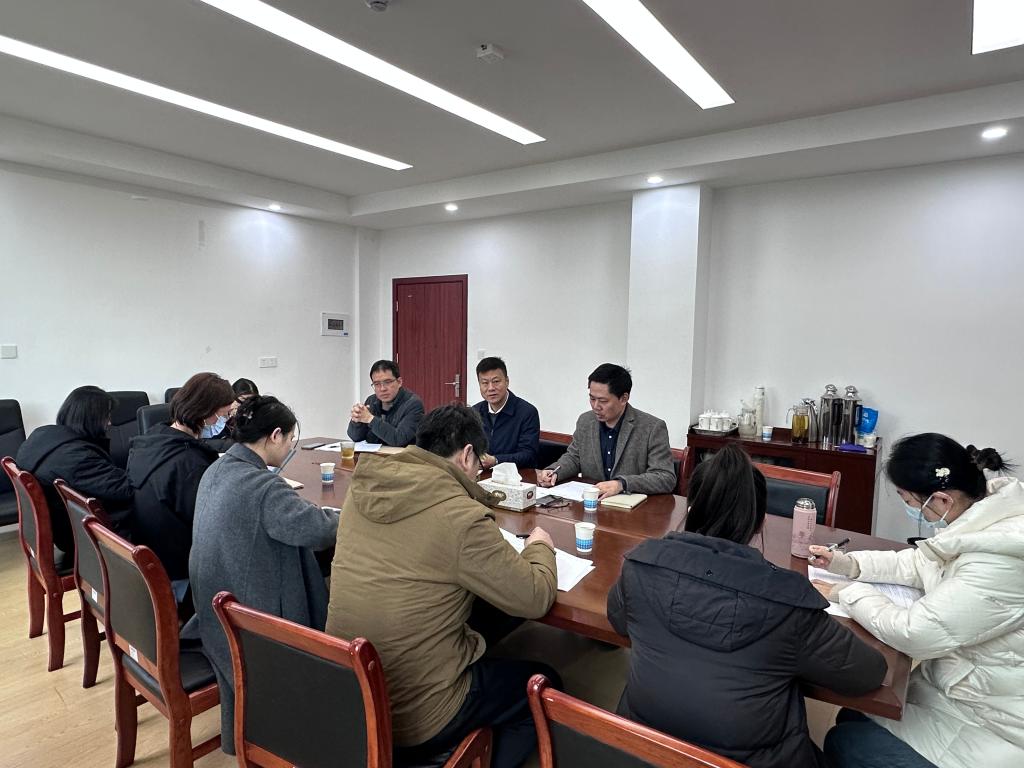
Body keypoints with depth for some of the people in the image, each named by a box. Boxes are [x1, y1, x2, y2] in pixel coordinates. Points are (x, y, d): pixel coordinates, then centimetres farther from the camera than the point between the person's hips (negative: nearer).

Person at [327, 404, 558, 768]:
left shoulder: (361, 490, -5)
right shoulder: (461, 516, -25)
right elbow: (534, 598, -14)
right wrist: (540, 547, 5)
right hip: (415, 719, -7)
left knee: (485, 653, 30)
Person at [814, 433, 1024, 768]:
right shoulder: (981, 512, -6)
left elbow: (914, 634, -29)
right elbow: (917, 563, 12)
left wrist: (847, 592, -14)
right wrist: (848, 563, 2)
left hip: (989, 724, -8)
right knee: (851, 718, 14)